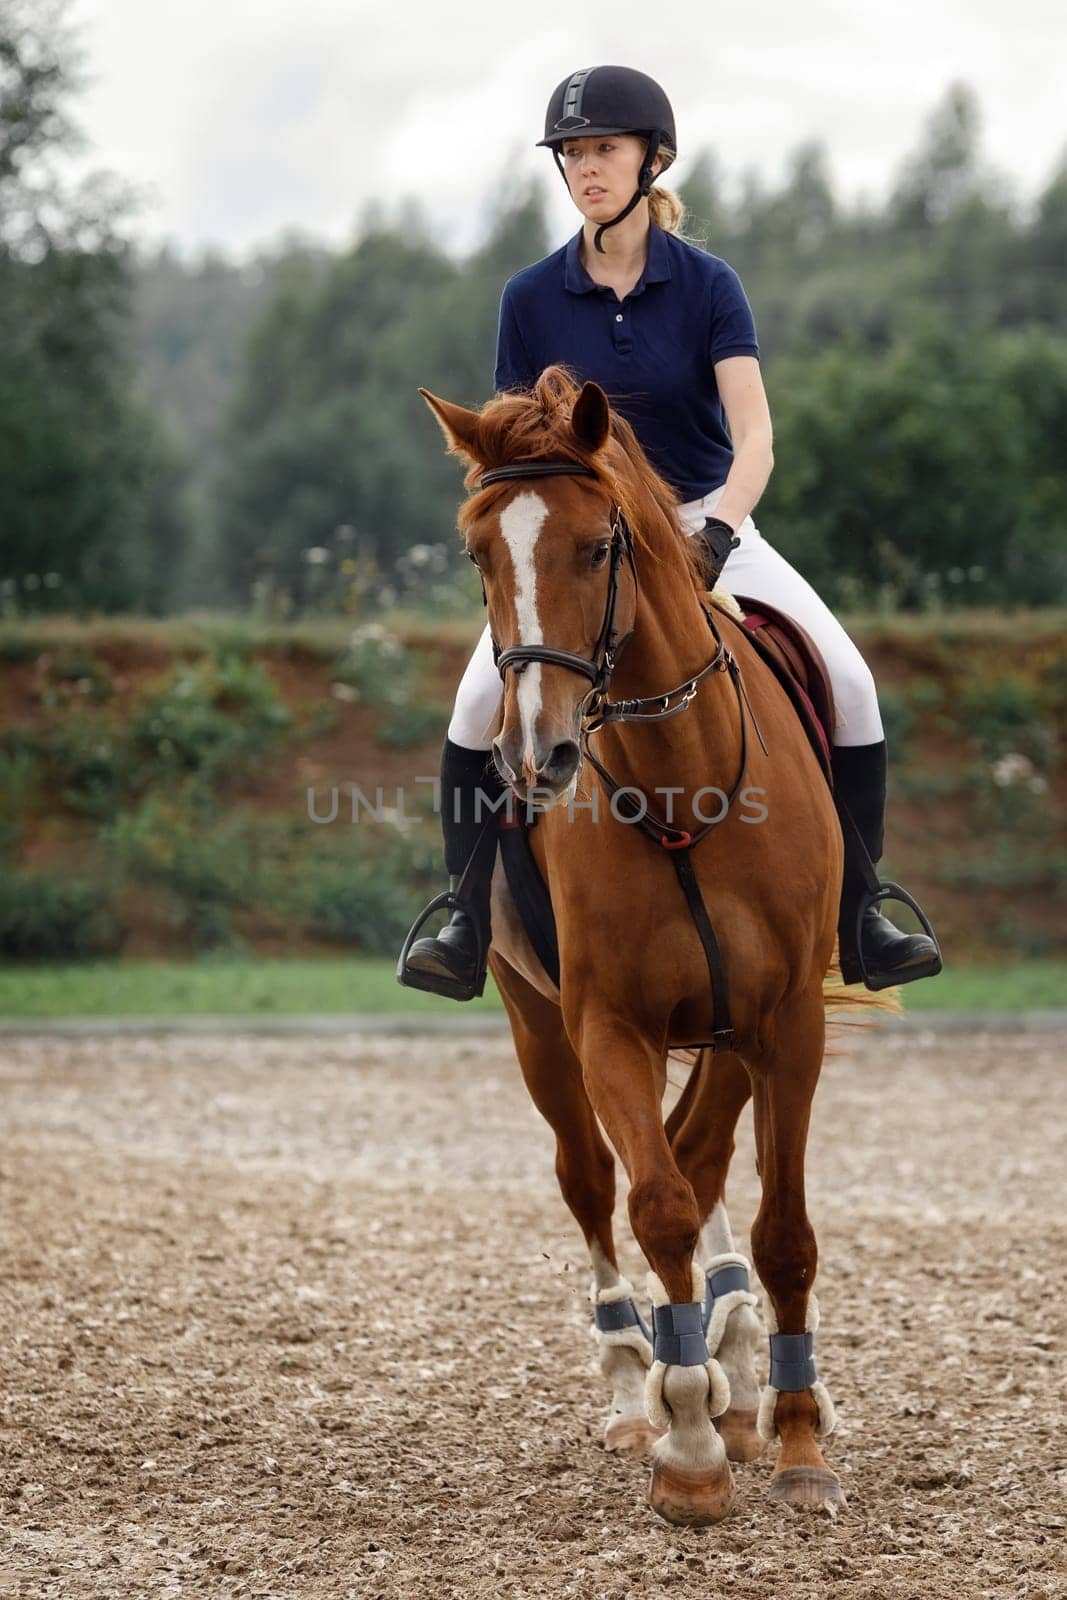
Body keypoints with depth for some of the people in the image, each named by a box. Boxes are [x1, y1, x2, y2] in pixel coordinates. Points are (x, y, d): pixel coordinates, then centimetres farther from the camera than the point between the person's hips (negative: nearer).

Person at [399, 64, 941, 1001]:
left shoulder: (708, 285, -8)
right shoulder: (533, 298, -5)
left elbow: (754, 436, -18)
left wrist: (718, 528, -35)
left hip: (707, 523, 0)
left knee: (848, 680, -17)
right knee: (483, 697, -23)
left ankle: (857, 920, -4)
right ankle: (469, 926, -10)